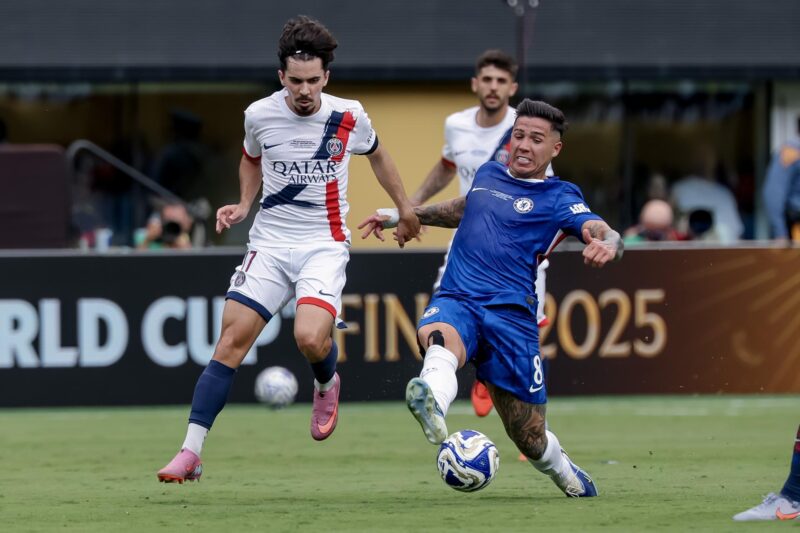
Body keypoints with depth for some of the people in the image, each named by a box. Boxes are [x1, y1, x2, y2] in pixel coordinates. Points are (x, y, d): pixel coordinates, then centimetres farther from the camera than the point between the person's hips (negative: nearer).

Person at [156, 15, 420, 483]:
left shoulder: (348, 117, -5)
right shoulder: (259, 115, -2)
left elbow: (376, 154, 17)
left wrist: (405, 208, 23)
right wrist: (243, 204, 6)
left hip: (324, 246, -2)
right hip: (269, 242, 2)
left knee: (310, 339, -26)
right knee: (231, 341, -10)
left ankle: (327, 383, 12)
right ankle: (191, 452, -8)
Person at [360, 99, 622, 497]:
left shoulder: (559, 198, 5)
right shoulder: (488, 174, 20)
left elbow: (607, 234, -11)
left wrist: (605, 245, -36)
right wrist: (403, 215, 42)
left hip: (510, 312, -2)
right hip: (456, 301, 2)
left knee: (529, 437, 3)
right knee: (437, 336, -38)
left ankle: (569, 477, 37)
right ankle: (433, 405, -70)